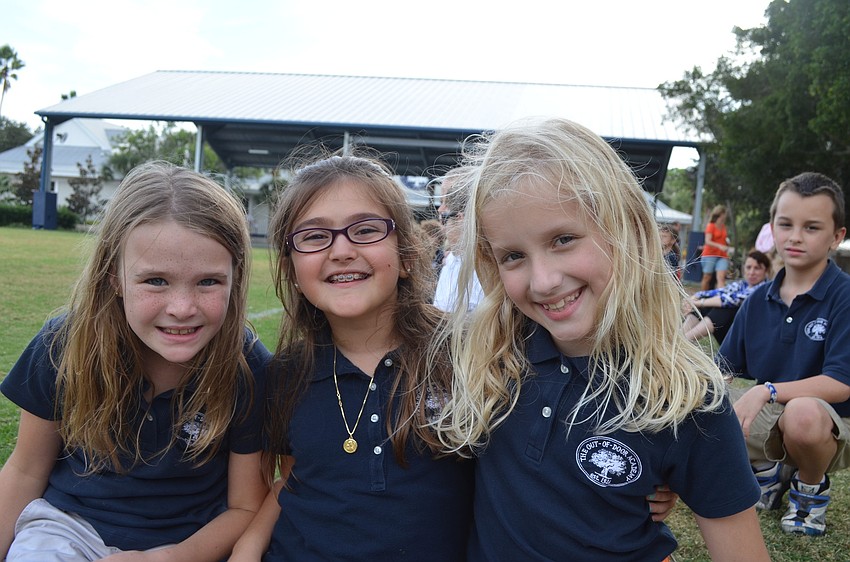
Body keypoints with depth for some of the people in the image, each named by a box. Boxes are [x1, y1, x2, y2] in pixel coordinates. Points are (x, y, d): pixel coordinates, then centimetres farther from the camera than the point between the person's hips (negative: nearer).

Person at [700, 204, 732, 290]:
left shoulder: (723, 227, 12)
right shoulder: (710, 226, -5)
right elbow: (707, 241, -17)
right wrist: (719, 246, -29)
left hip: (722, 255, 4)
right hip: (710, 254, -4)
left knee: (721, 277, -12)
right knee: (707, 277, 3)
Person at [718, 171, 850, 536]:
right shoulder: (758, 300, 1)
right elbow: (724, 365, 5)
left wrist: (767, 391, -33)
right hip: (769, 416, 5)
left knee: (802, 412, -40)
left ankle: (811, 487, -3)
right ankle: (769, 470, 12)